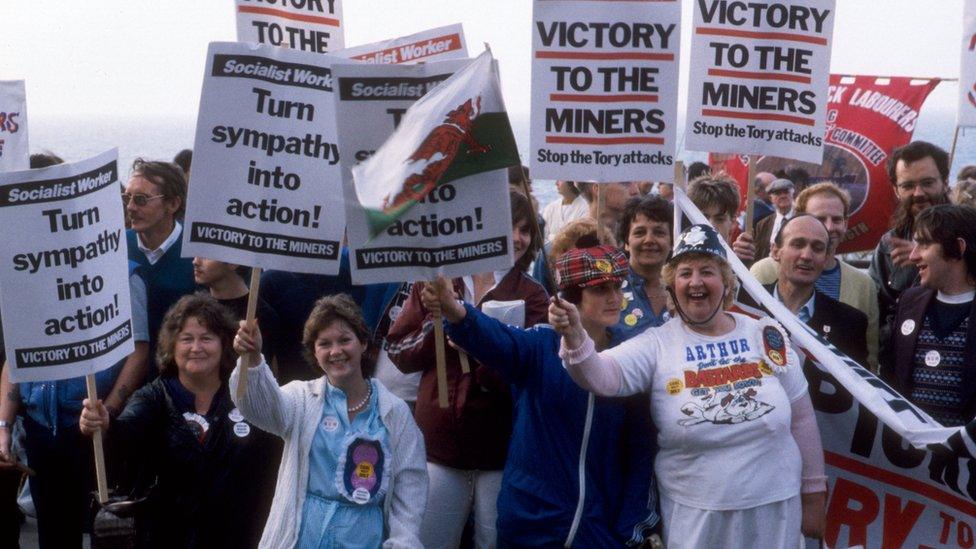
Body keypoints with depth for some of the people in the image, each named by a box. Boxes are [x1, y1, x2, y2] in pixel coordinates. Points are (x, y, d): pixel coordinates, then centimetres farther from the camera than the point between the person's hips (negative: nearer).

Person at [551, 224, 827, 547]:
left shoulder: (766, 337, 1)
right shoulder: (658, 344, -4)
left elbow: (801, 418, 7)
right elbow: (600, 376, -21)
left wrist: (813, 495, 8)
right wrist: (574, 335, -41)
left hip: (774, 508, 2)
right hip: (694, 516, -1)